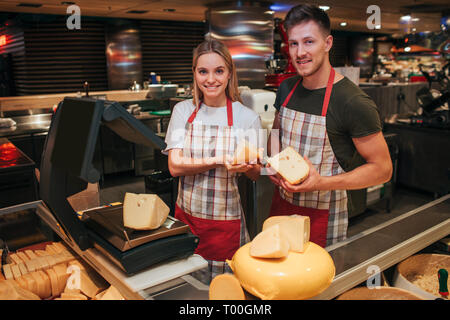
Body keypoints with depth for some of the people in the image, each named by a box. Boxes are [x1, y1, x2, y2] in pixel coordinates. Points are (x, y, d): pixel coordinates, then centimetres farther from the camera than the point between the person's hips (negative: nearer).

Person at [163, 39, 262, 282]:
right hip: (186, 215, 2)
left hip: (225, 221, -2)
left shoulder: (248, 118, -7)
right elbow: (175, 166, -9)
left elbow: (255, 174, 0)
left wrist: (247, 165, -23)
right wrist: (220, 161, -23)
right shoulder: (183, 111, -1)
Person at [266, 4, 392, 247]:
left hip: (323, 217, -5)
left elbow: (382, 169, -14)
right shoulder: (287, 89, 0)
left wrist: (322, 182, -24)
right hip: (281, 205, 6)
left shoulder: (353, 103, -19)